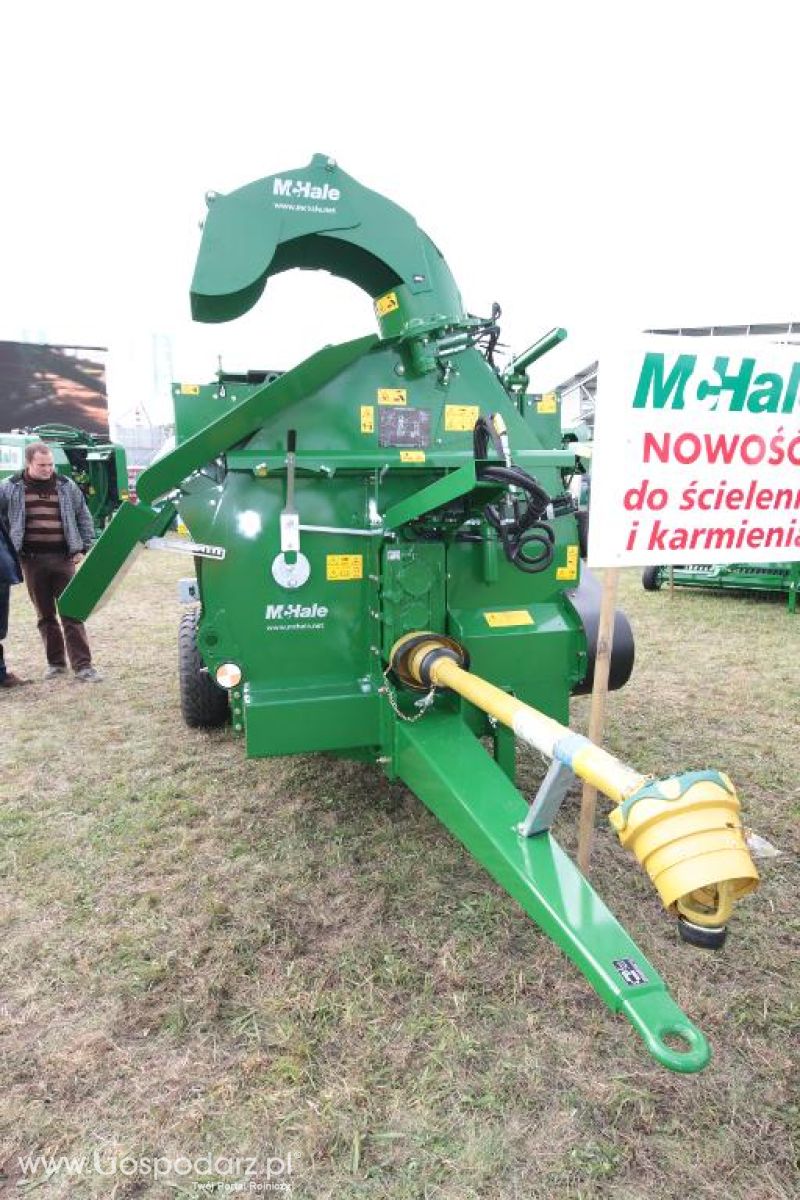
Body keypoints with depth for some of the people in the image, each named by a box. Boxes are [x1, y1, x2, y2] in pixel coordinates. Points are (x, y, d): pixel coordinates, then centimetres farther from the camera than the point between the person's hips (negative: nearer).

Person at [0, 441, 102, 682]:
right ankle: (55, 662, 21)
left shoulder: (67, 486, 6)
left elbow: (84, 518, 11)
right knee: (45, 615, 9)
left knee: (72, 613, -3)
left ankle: (83, 666, -2)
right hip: (32, 560, 1)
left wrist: (82, 548, 4)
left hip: (63, 558, -1)